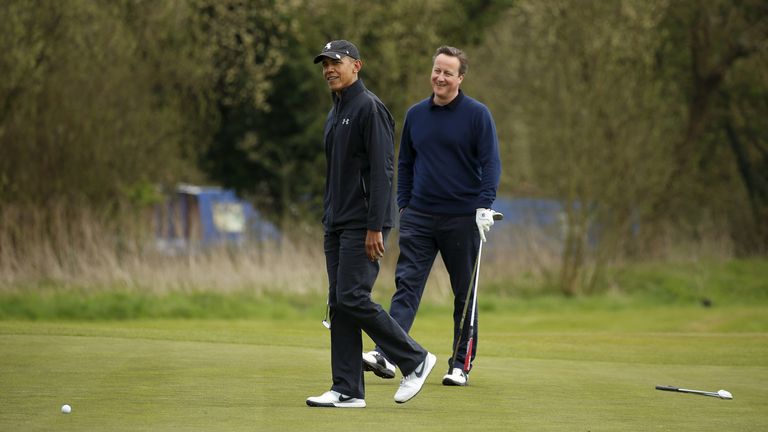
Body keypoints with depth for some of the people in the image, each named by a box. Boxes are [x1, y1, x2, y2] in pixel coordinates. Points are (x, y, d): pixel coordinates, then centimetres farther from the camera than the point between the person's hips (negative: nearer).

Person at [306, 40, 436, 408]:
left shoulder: (370, 108, -11)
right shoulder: (335, 114, 18)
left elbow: (382, 171, -17)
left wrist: (375, 227, -22)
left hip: (362, 225, -9)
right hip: (336, 225, 9)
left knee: (353, 299, -14)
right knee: (339, 304, 5)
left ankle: (415, 360, 1)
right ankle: (347, 390, 7)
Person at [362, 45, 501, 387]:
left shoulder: (477, 115, -3)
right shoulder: (415, 115, 9)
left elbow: (490, 163, -6)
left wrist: (485, 206, -17)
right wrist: (404, 204, 9)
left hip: (462, 218, -3)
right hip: (419, 216, 3)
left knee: (465, 293, 5)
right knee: (406, 285, -9)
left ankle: (461, 365, 12)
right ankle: (386, 355, -20)